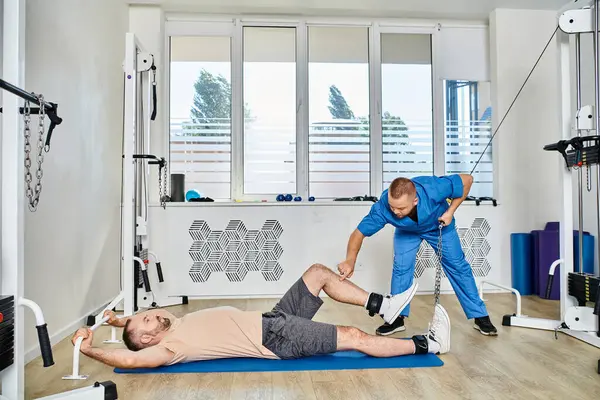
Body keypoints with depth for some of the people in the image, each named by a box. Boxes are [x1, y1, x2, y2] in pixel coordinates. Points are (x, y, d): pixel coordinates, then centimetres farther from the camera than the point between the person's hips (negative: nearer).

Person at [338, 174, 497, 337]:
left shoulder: (433, 188, -45)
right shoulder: (382, 207, -41)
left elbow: (467, 179, -29)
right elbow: (359, 233, -36)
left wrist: (450, 211, -32)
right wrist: (350, 260, -53)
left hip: (439, 226, 0)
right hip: (406, 231, 1)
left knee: (458, 266, 2)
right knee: (401, 268, -9)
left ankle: (480, 316, 16)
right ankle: (397, 318, 6)